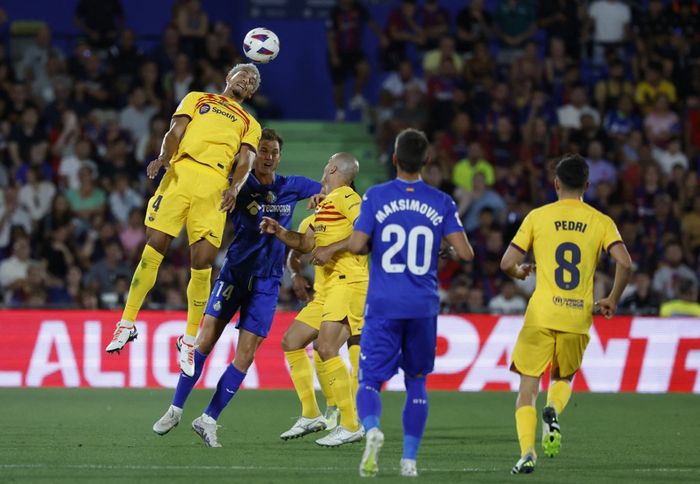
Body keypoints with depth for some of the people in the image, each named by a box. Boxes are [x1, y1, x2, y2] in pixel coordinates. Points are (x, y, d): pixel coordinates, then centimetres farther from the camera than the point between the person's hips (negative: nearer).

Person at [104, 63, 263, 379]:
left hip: (215, 185, 1)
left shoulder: (250, 125, 26)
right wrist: (164, 158, -11)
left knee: (202, 263, -8)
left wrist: (235, 187, -12)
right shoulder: (197, 99, 25)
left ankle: (190, 340, 6)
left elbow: (246, 160, 10)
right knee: (154, 249, -10)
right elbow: (175, 132, 11)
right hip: (181, 172, -1)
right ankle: (127, 324, 0)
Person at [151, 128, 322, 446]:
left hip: (267, 280, 2)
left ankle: (208, 420, 1)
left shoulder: (291, 187, 6)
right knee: (205, 339, -10)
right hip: (235, 270, -2)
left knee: (246, 355, -6)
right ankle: (175, 410, 3)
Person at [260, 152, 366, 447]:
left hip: (348, 283, -10)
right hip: (327, 290, 10)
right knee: (291, 342, 10)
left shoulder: (345, 197, -8)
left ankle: (351, 425, -16)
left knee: (326, 348, -19)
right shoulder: (325, 204, 21)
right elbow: (305, 244, 28)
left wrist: (332, 250, -19)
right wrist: (278, 232, 12)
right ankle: (311, 415, 15)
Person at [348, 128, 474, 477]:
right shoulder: (441, 203, 1)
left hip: (383, 305, -2)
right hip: (423, 307, 2)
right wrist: (453, 248, 19)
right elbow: (465, 253, -4)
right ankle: (409, 459, 13)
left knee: (370, 380, -1)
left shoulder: (375, 197, -3)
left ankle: (372, 429, -32)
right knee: (416, 382, 17)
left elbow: (356, 245, -9)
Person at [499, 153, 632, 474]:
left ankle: (527, 451, -13)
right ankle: (553, 411, -9)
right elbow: (624, 263, -9)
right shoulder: (601, 222, 5)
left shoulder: (538, 217, 3)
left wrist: (520, 272, 23)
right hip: (579, 318, 2)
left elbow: (507, 263, -1)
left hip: (541, 314, -2)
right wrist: (612, 300, 6)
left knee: (528, 386, 7)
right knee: (563, 378, 24)